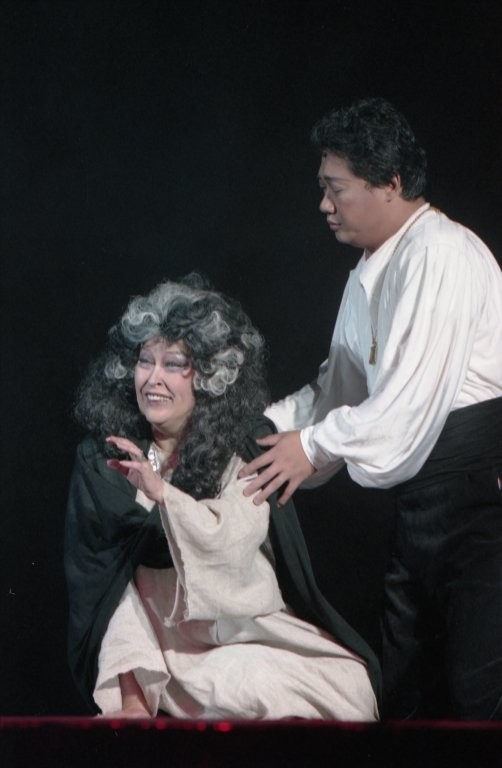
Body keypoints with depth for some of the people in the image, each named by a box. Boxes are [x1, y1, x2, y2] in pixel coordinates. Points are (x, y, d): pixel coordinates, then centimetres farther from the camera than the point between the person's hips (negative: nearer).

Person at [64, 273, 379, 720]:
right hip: (161, 643, 0)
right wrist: (132, 697, -16)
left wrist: (162, 492, -30)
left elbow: (235, 545, -15)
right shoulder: (103, 459, -1)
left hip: (246, 629, 0)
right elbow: (109, 580, -6)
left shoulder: (242, 453, -4)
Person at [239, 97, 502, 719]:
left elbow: (410, 397, -22)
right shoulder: (371, 270, 16)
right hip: (420, 492, 10)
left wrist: (313, 445, -14)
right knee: (407, 684, 14)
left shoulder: (439, 255, -16)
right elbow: (340, 386, 22)